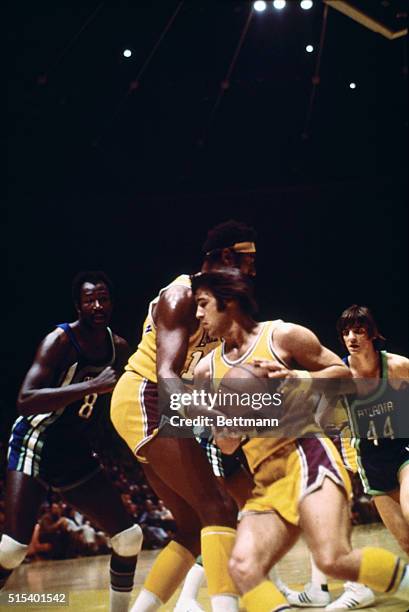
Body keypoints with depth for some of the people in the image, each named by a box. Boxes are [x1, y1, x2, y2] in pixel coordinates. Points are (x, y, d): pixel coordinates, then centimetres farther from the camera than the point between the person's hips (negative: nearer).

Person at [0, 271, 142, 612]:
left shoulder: (119, 347, 2)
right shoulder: (60, 340, -18)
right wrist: (92, 386, -38)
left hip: (77, 456, 7)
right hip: (36, 445, -6)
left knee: (130, 538, 5)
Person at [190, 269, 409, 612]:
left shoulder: (282, 335, 0)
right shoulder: (207, 369, 13)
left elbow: (343, 373, 5)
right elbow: (227, 446, 17)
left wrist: (297, 379, -11)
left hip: (307, 455, -5)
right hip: (268, 483, 5)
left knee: (333, 559, -23)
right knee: (243, 567, -18)